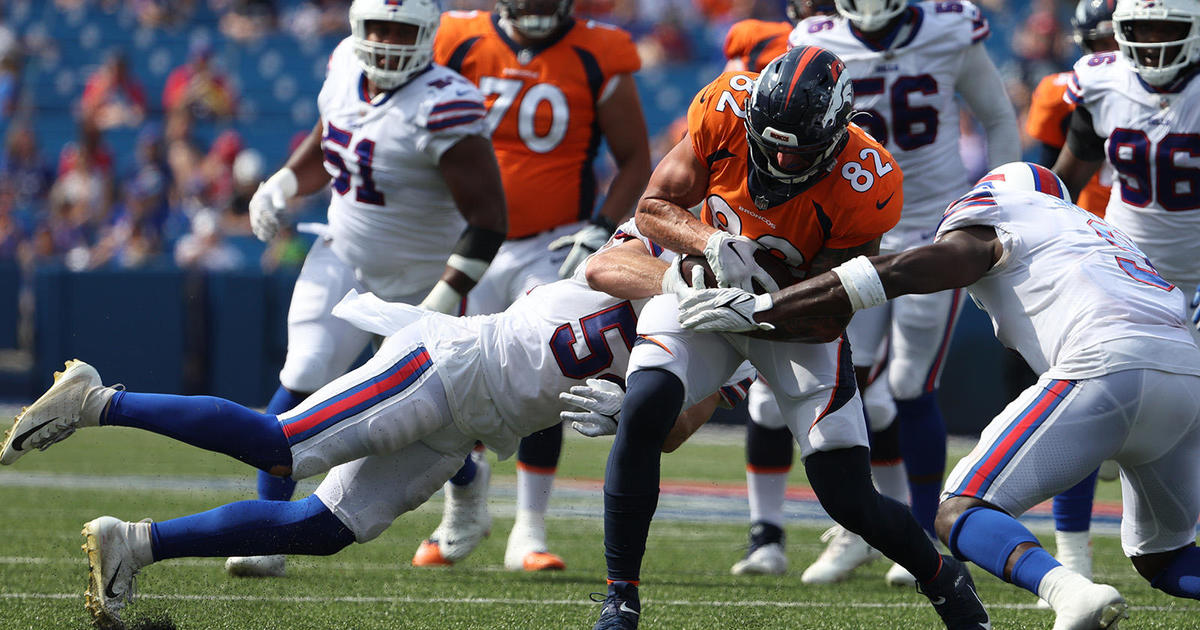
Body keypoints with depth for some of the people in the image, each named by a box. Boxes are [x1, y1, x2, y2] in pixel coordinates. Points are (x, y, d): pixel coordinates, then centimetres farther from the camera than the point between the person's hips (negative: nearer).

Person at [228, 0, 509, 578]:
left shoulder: (442, 108, -27)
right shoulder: (346, 66, -5)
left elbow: (488, 219, -25)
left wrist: (445, 301, -28)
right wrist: (282, 187, -1)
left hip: (419, 282, -4)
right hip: (343, 259, 5)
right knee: (303, 378, -15)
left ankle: (467, 485, 43)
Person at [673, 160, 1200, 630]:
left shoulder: (993, 224, 16)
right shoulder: (1094, 229, 37)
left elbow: (898, 274, 6)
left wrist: (761, 308, 6)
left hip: (1109, 367, -7)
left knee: (959, 515, -4)